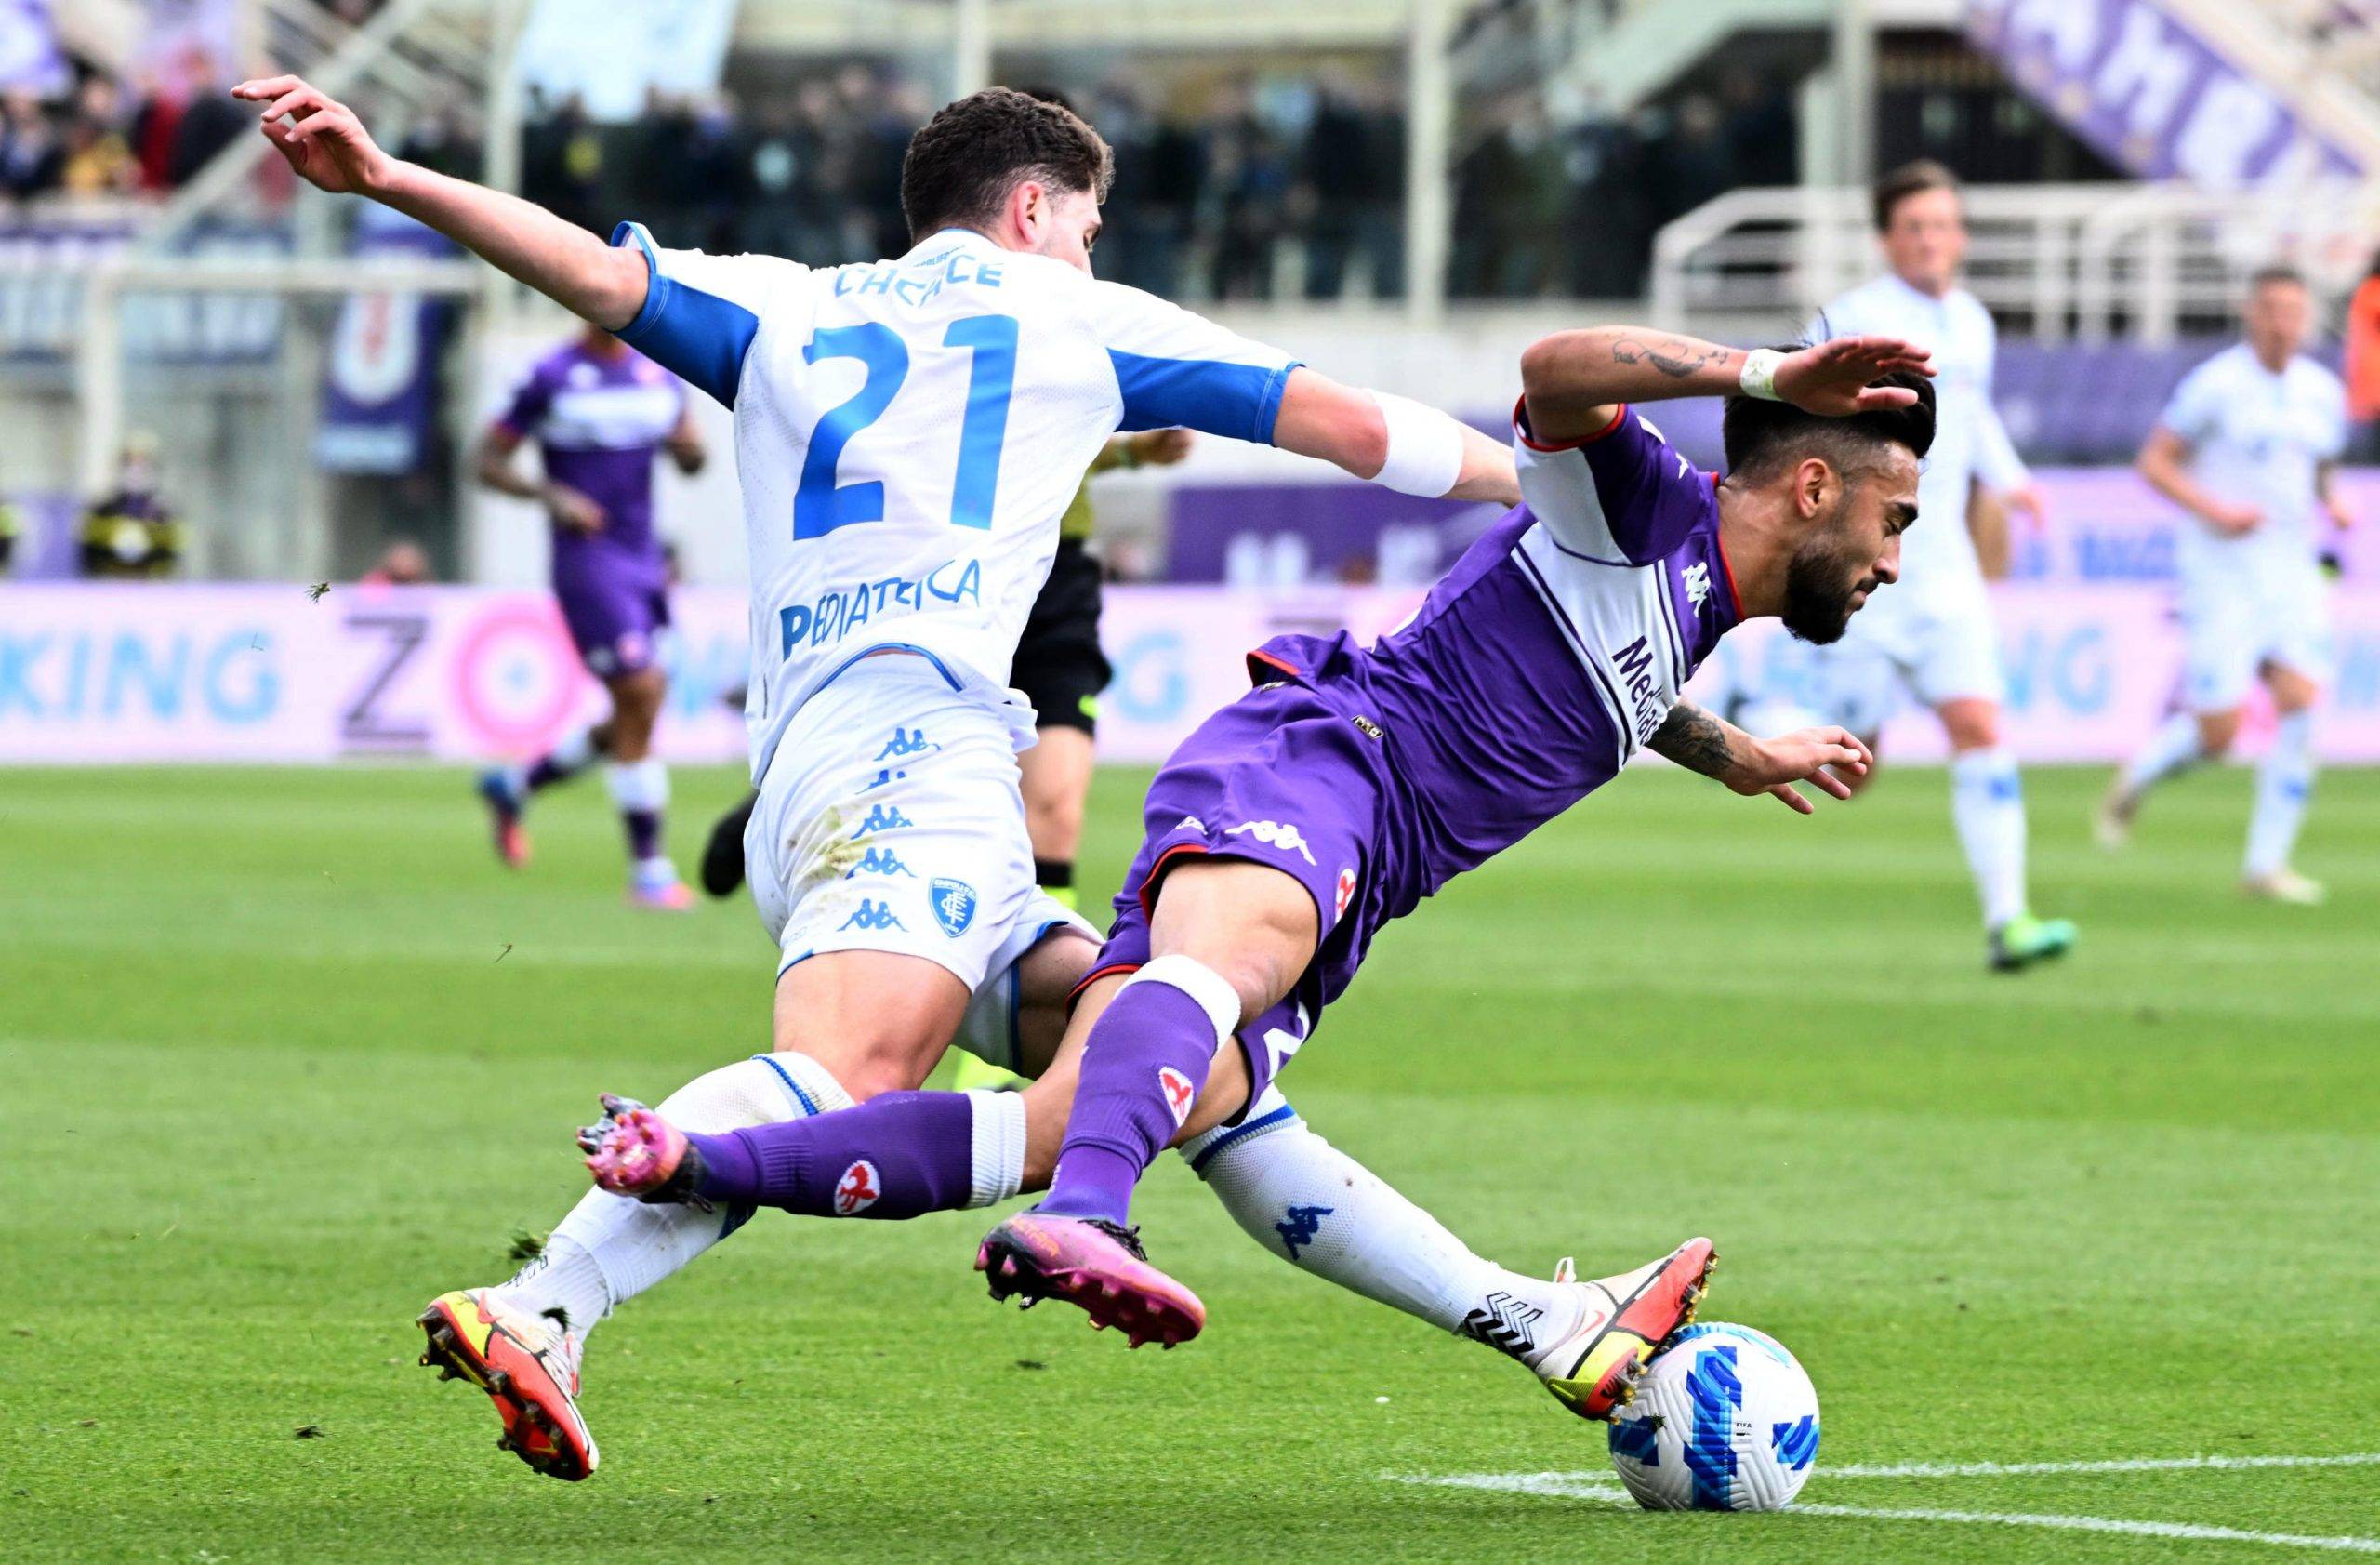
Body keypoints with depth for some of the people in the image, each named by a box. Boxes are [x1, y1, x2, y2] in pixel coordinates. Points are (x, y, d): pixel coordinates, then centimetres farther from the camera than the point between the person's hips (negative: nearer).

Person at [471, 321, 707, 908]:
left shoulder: (659, 373, 9)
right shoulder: (552, 377, -6)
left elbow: (691, 460, 16)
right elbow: (488, 462, -3)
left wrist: (689, 449, -8)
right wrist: (552, 496, -18)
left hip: (643, 566, 7)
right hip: (587, 563, -7)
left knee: (632, 719, 9)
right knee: (640, 695, -14)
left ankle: (513, 785, 31)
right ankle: (648, 870, -8)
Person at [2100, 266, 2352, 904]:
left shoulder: (2324, 391, 8)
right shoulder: (2215, 385, -8)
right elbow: (2154, 462, -4)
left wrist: (2334, 507, 1)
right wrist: (2215, 511, -18)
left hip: (2293, 570, 4)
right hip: (2221, 570, -4)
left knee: (2301, 703, -14)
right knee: (2216, 732, -8)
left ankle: (2267, 863, -6)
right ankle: (2134, 780, 26)